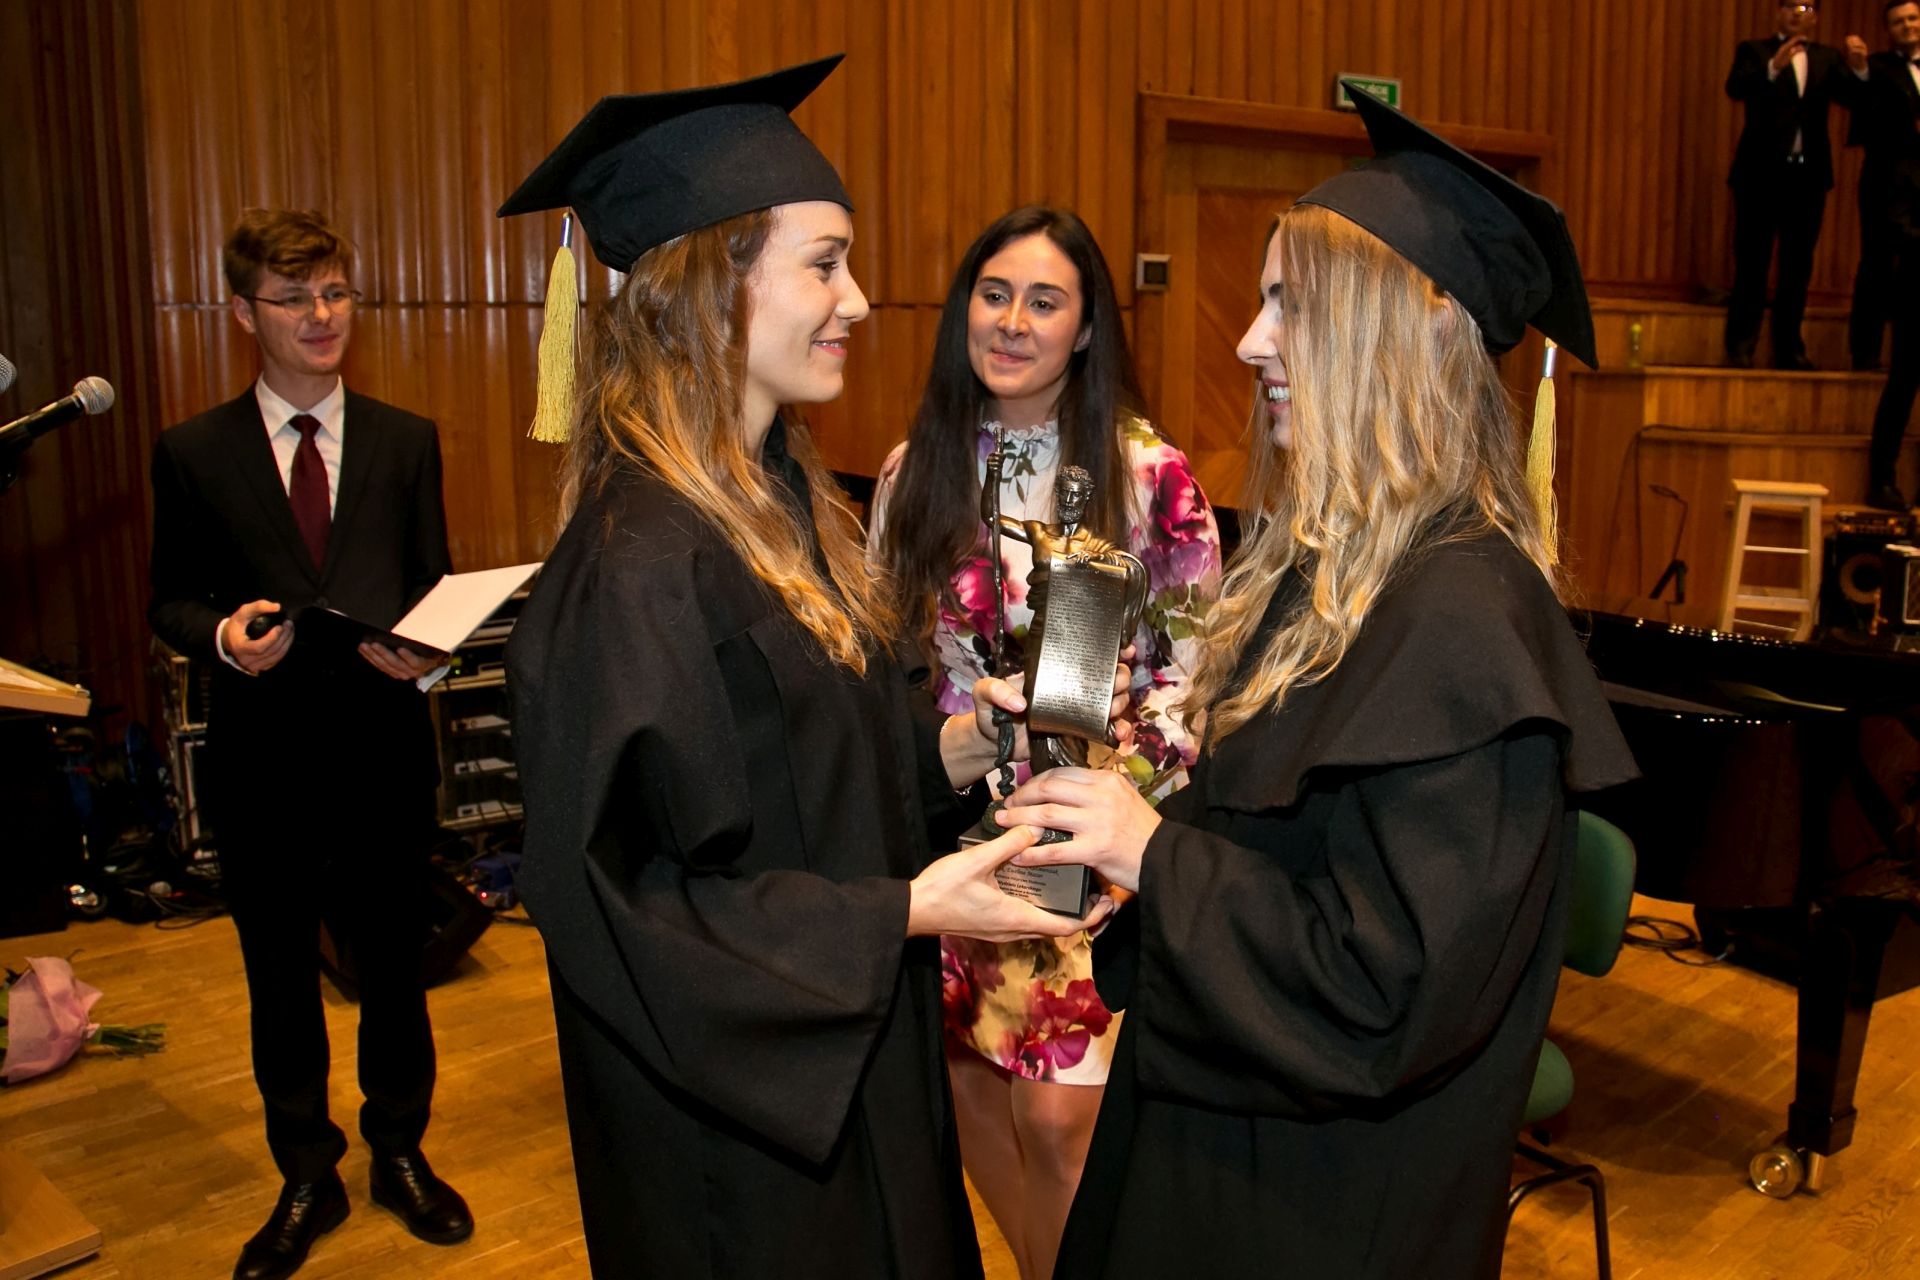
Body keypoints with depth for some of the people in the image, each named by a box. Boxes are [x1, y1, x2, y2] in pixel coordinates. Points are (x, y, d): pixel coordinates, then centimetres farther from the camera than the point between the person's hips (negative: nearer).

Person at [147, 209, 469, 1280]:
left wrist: (427, 656, -18)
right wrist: (224, 635, -19)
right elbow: (171, 600, 3)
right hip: (263, 760, 0)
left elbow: (435, 589, 3)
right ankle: (307, 1181, 33)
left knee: (395, 969, 14)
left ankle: (401, 1153, 36)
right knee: (282, 981, 14)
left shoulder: (408, 442, 4)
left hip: (385, 750, 1)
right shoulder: (193, 452, 0)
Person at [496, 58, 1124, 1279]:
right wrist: (905, 913, -24)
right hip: (737, 1108, -9)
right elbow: (613, 900, -25)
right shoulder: (641, 567, -27)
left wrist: (962, 743, -5)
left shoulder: (789, 502, 2)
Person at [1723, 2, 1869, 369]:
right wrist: (1773, 67, -31)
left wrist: (1858, 68, -19)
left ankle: (1789, 348, 12)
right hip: (1762, 172, -3)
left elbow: (1851, 97, 1)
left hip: (1809, 174, 3)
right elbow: (1735, 87, -14)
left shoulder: (1828, 57, 13)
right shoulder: (1754, 50, 5)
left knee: (1798, 266, 6)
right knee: (1752, 263, -3)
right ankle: (1740, 347, 0)